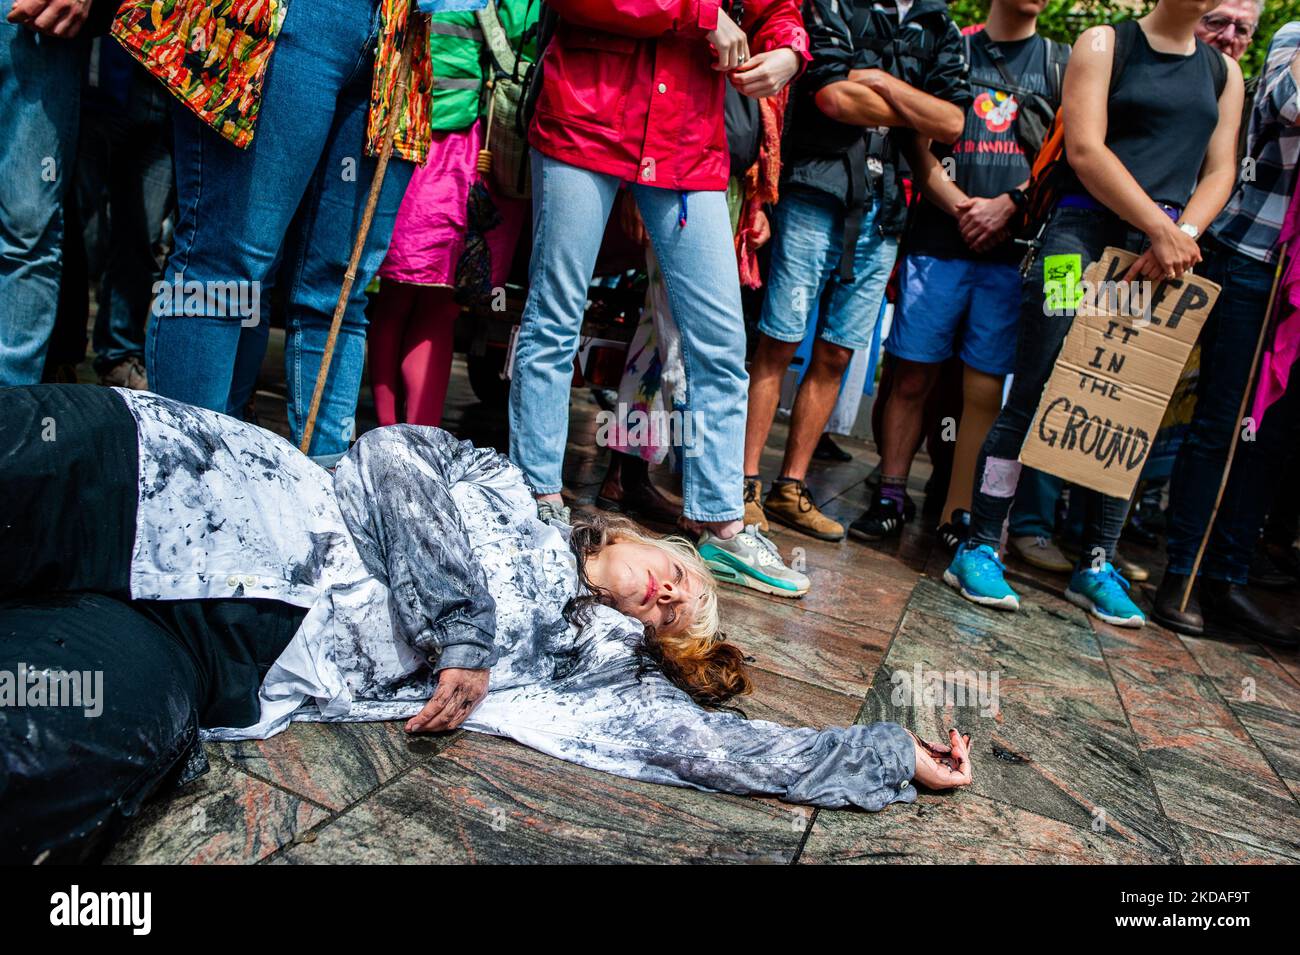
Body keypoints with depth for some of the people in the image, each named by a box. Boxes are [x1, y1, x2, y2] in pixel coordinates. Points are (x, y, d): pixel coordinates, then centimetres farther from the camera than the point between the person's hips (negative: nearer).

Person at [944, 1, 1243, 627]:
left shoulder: (1223, 71, 20)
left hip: (1161, 259, 5)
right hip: (1084, 235, -5)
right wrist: (1162, 228, -13)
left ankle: (1096, 565, 11)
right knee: (1035, 394, -8)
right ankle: (979, 548, -1)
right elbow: (1085, 150, -7)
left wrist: (1183, 235, -7)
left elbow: (1220, 171, 14)